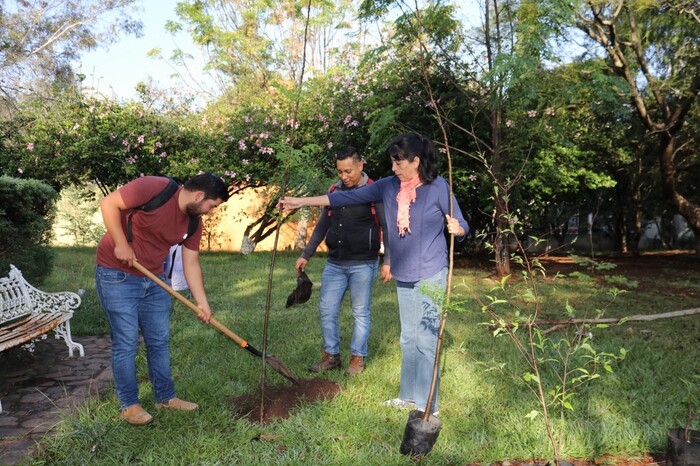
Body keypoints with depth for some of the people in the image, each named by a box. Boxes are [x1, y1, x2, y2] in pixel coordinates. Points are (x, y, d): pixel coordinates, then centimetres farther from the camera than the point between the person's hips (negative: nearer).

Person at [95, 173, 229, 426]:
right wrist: (121, 244, -22)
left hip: (154, 279, 7)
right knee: (126, 343, -1)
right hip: (117, 275, -7)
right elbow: (108, 203, -20)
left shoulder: (193, 222, 0)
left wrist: (202, 303, -2)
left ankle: (165, 397, 25)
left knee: (160, 341, 11)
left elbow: (191, 264, 3)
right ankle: (129, 405, 15)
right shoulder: (154, 187, -22)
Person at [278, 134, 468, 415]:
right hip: (403, 276, 6)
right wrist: (301, 201, 2)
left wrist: (456, 228, -29)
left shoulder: (439, 187, -10)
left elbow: (462, 227, -3)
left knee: (426, 340, -2)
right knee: (408, 338, 15)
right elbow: (347, 197, 3)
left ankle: (428, 405, 12)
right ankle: (409, 395, 30)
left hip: (431, 276, -5)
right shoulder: (389, 186, 2)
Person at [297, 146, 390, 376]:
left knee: (360, 313, 6)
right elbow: (322, 226, 14)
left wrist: (388, 261, -14)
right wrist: (306, 255, 12)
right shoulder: (334, 190, 8)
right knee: (326, 309, 7)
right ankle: (331, 355, 22)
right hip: (334, 263, 5)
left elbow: (388, 228, -7)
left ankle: (357, 358, 20)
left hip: (362, 264, -5)